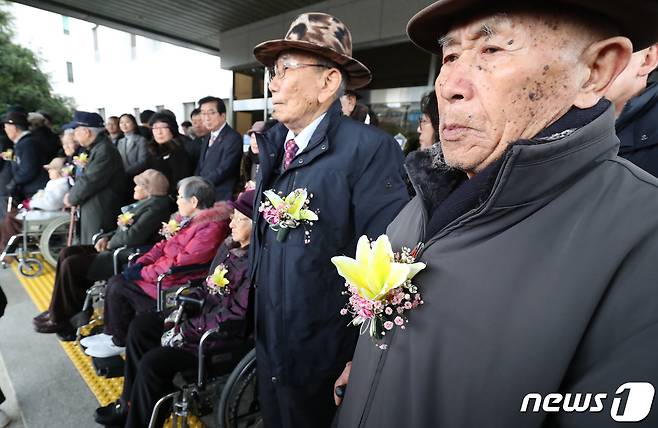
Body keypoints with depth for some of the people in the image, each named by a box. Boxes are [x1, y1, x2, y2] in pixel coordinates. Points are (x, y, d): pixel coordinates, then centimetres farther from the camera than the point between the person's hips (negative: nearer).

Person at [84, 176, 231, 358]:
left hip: (179, 284, -9)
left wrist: (143, 272, -15)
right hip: (162, 270, 9)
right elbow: (164, 245, 14)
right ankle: (111, 333, 19)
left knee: (118, 288, -8)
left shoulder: (210, 228, -25)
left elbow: (179, 264, -26)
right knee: (114, 281, 3)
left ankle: (119, 342, 12)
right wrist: (141, 262, 0)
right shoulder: (187, 218, 7)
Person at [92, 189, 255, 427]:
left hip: (225, 338, -9)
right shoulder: (229, 245, 2)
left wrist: (184, 331, -16)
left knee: (152, 363, -16)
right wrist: (184, 307, -1)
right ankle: (130, 403, 25)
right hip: (205, 315, 10)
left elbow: (233, 318, -26)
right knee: (140, 326, 11)